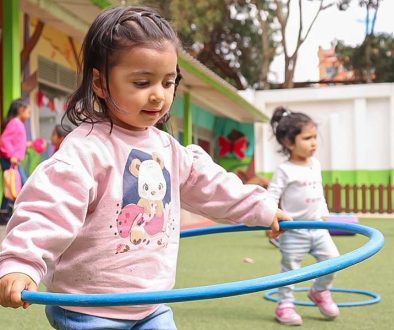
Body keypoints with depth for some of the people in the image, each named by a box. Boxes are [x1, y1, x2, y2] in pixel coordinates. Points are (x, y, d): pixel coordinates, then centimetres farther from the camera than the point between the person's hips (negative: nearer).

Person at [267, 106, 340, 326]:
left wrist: (324, 213, 18)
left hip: (318, 227, 6)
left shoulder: (316, 165, 9)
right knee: (290, 268, 2)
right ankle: (285, 305, 16)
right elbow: (272, 196, -15)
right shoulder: (285, 171, -12)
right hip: (294, 230, -6)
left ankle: (320, 291, 27)